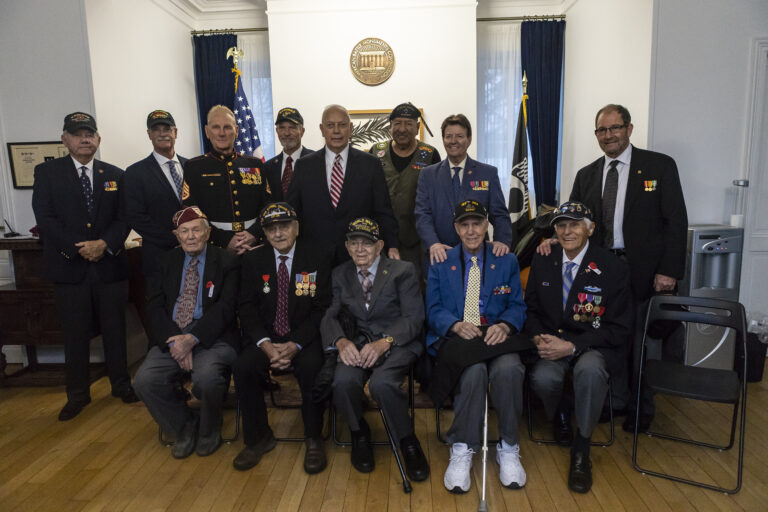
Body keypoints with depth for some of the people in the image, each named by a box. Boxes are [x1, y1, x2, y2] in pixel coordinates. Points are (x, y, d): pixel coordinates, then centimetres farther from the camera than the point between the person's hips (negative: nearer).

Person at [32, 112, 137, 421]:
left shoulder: (115, 175, 9)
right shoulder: (47, 172, 4)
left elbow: (124, 217, 3)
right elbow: (45, 217, -5)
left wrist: (104, 243, -14)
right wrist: (79, 249, -14)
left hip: (110, 264, 1)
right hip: (69, 266, -1)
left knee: (115, 329, 10)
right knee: (75, 334, 7)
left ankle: (121, 384, 25)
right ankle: (78, 394, 21)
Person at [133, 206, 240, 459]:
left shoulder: (226, 262, 3)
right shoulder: (167, 261, 15)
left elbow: (225, 307, -8)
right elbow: (154, 306, 5)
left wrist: (192, 338, -19)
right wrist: (173, 341, -11)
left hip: (212, 336, -4)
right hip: (171, 337, 4)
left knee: (206, 377, -32)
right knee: (144, 380, -20)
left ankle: (209, 431, 2)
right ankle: (185, 426, 8)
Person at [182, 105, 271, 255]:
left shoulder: (256, 165, 11)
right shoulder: (194, 167, 4)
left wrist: (255, 234, -11)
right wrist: (225, 242, -15)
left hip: (255, 247, 2)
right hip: (214, 250, -2)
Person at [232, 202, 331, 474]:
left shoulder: (316, 260, -2)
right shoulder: (253, 260, 5)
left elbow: (322, 310, -5)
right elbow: (247, 308, 2)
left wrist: (295, 344, -19)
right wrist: (265, 344, -15)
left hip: (304, 336, -2)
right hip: (265, 336, 2)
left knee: (312, 367, -31)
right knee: (244, 367, -25)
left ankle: (313, 439, -9)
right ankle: (258, 438, -2)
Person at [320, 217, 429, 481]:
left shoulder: (402, 271, 0)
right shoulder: (340, 275, 12)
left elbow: (413, 318, -6)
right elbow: (330, 316, 6)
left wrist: (384, 343, -22)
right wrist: (341, 341, -17)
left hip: (398, 343, -3)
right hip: (359, 342, 3)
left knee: (382, 382, -33)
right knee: (343, 380, -28)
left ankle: (408, 443, -6)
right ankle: (360, 435, 4)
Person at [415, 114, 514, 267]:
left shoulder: (489, 173, 6)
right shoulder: (428, 174, 7)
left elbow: (499, 214, 2)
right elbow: (422, 214, -3)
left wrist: (502, 240, -18)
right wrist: (433, 243, -21)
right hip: (440, 256, 0)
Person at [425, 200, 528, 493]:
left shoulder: (507, 261, 16)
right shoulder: (440, 263, 14)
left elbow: (517, 306, 10)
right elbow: (433, 310, 7)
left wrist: (504, 326, -13)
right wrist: (457, 325, -14)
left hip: (496, 337, 1)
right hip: (455, 339, -1)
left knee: (508, 369, -33)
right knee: (473, 371, -34)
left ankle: (508, 448, -10)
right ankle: (462, 450, -15)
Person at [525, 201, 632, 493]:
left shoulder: (613, 269, -7)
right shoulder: (542, 262, 5)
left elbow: (619, 329, -7)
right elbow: (531, 309, 10)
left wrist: (572, 346, -19)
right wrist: (539, 337, -12)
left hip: (594, 346, -2)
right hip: (553, 344, 2)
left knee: (590, 370, -36)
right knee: (542, 378, -29)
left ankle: (581, 449, -11)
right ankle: (559, 415, 11)